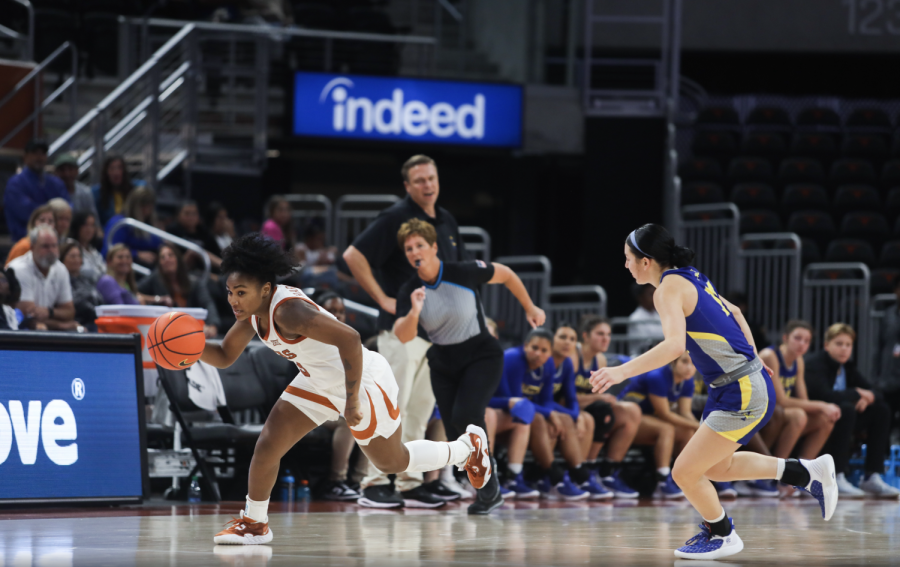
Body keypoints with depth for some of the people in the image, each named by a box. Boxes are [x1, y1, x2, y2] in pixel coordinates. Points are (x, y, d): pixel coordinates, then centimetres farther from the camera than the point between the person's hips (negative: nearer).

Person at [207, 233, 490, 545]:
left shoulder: (288, 311, -36)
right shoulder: (253, 312, -8)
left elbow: (348, 338, -41)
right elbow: (225, 357, 5)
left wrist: (352, 402, -34)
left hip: (364, 382, -8)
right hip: (319, 384, 8)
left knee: (393, 462, 15)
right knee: (267, 446, -3)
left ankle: (469, 446, 37)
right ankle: (254, 523, 14)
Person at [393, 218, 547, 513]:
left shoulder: (465, 272, -17)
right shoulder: (409, 291, -9)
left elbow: (505, 274, 0)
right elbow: (403, 337, -18)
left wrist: (529, 307, 9)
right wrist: (414, 313, -38)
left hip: (481, 356, -4)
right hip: (443, 364, 4)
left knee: (465, 416, -26)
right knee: (455, 434, -2)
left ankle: (489, 483, -7)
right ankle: (491, 494, 18)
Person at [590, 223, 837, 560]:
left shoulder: (670, 289, -17)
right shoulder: (690, 278, 10)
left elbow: (675, 345, -33)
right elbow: (734, 313, 24)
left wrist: (622, 371, -37)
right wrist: (751, 359, 31)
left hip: (743, 395, -10)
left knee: (685, 473, -3)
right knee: (716, 467, 23)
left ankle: (722, 535, 20)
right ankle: (808, 473, 29)